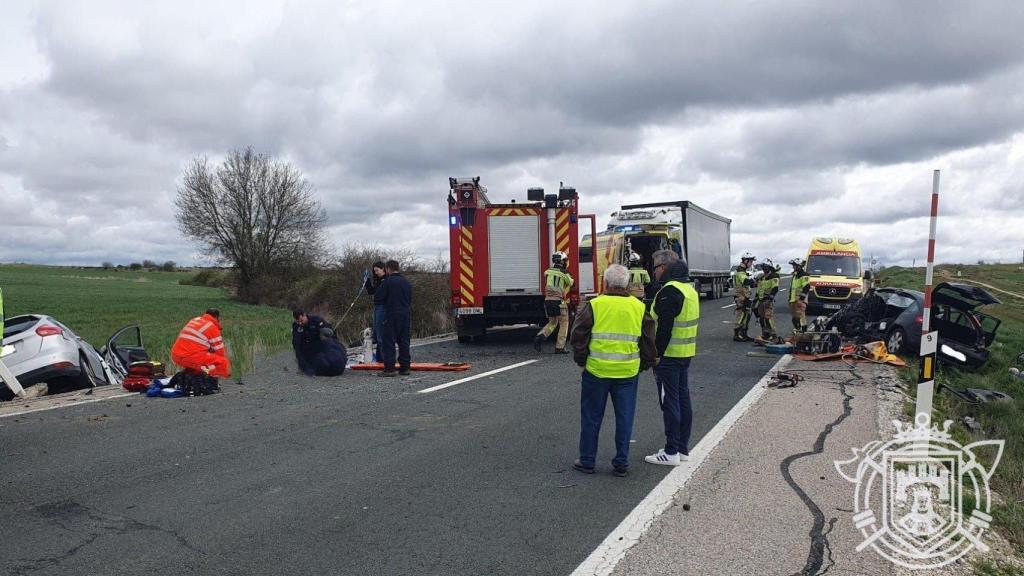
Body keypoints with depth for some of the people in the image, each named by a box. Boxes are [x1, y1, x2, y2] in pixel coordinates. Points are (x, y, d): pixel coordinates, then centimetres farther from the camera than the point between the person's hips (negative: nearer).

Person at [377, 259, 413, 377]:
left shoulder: (387, 282, -10)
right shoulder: (407, 282, 11)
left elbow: (377, 297, -8)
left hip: (392, 315, -6)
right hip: (406, 315, 6)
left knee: (388, 342, -2)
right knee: (404, 341, 10)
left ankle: (389, 368, -6)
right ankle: (404, 367, 12)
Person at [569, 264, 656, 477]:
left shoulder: (594, 306, -7)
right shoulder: (639, 307, 3)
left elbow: (578, 337, -4)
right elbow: (649, 341, 8)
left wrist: (581, 361, 10)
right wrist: (645, 364, 19)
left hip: (596, 371, -2)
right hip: (628, 372, 2)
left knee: (591, 417, 10)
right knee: (624, 418, 11)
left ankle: (587, 461, 18)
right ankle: (621, 463, 15)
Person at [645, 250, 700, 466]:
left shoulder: (669, 291, -18)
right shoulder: (689, 288, 14)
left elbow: (664, 327, -23)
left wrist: (656, 354, -18)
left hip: (669, 355, -10)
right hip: (686, 353, 10)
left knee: (670, 402, -4)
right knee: (683, 399, 14)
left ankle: (671, 452, 1)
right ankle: (683, 448, 22)